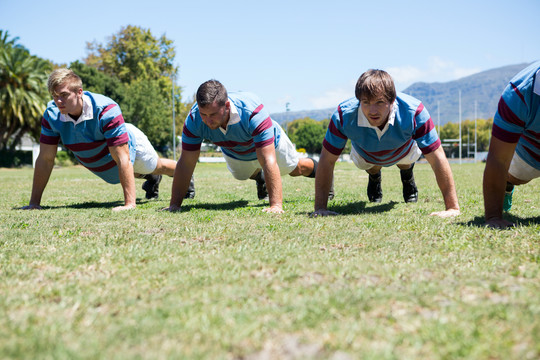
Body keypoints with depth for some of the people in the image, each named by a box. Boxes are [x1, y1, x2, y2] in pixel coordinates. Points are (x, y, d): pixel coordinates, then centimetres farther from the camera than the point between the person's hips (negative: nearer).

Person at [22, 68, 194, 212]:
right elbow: (45, 159, -24)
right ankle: (151, 179, 70)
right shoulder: (52, 114, -31)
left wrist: (129, 204, -50)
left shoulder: (106, 110, -45)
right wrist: (34, 202, -26)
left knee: (158, 167, 26)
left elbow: (122, 159, -46)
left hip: (130, 145, -4)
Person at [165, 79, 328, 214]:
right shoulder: (194, 120, -40)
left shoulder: (253, 112, -50)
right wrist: (175, 204, -34)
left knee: (295, 169, 20)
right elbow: (186, 164, -32)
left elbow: (268, 161, -52)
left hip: (269, 144, -3)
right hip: (233, 153, 3)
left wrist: (276, 205, -56)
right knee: (242, 175, 30)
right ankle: (259, 178, 66)